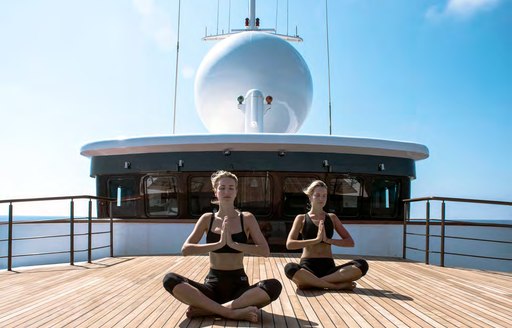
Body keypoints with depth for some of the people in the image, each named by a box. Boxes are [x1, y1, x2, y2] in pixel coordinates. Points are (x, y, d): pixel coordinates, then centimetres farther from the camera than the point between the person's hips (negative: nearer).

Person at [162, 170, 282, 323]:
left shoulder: (247, 219, 1)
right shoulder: (207, 219, 4)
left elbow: (265, 251, -8)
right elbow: (186, 249, -6)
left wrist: (233, 244, -18)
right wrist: (219, 243, -17)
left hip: (239, 284, -1)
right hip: (213, 284, 1)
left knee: (274, 286, -32)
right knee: (170, 279, -25)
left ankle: (206, 309, -29)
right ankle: (231, 312, -32)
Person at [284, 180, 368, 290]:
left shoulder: (332, 217, 15)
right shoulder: (301, 218, 8)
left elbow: (350, 242, 9)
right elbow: (289, 244, -6)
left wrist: (328, 240, -7)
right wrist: (316, 239, -13)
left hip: (328, 267, 3)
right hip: (307, 267, -3)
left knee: (362, 265, -24)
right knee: (290, 268, -38)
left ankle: (310, 282, -26)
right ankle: (338, 285, -28)